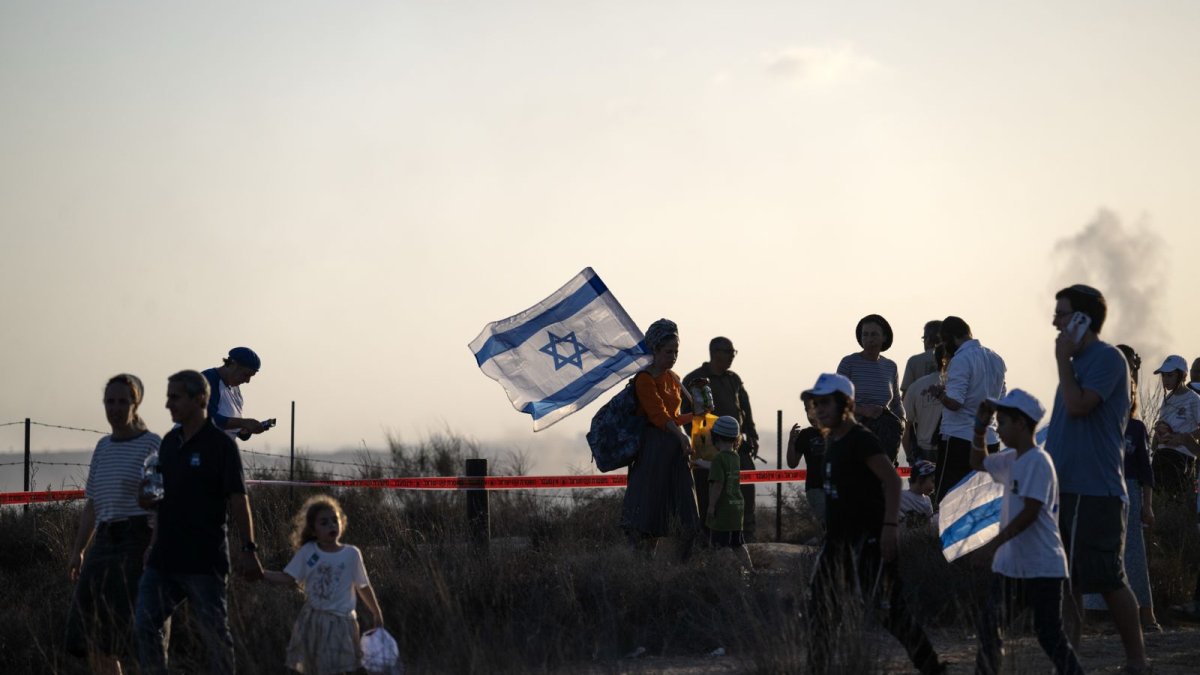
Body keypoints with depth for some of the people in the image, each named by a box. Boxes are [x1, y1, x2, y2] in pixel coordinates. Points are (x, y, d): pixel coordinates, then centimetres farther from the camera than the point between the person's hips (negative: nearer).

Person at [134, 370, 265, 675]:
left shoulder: (220, 444, -9)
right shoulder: (170, 442, 11)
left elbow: (238, 499, -13)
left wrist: (248, 549, -19)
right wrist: (153, 544, 14)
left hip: (204, 558, -7)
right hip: (165, 556, 7)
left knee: (215, 633, 1)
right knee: (145, 623, 1)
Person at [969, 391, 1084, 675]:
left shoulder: (1038, 461, -16)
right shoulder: (1012, 460, 12)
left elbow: (1030, 512, -23)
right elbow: (978, 462, 29)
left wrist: (995, 544, -24)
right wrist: (980, 427, 13)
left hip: (1042, 568, -9)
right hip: (1012, 564, 9)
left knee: (1049, 633, -10)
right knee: (988, 625, 11)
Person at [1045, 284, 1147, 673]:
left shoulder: (1107, 359, -10)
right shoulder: (1079, 360, 17)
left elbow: (1078, 405, -21)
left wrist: (1063, 359, -12)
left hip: (1095, 491, -9)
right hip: (1065, 487, 9)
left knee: (1108, 580, -5)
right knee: (1068, 579, 9)